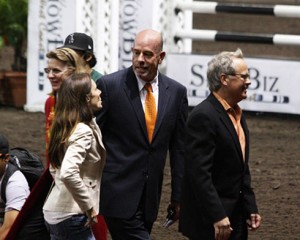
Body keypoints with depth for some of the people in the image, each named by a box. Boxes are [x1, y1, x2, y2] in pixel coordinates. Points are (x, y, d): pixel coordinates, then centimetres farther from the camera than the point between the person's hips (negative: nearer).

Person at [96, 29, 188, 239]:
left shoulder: (176, 92, 5)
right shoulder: (110, 85, -6)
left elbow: (178, 148, 10)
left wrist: (178, 197, 10)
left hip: (149, 196, 4)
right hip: (119, 192, -4)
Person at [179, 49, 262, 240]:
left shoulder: (237, 114, 13)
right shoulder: (203, 116, -16)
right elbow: (199, 173, -21)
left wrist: (251, 209, 14)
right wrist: (217, 217, -24)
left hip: (236, 217, 9)